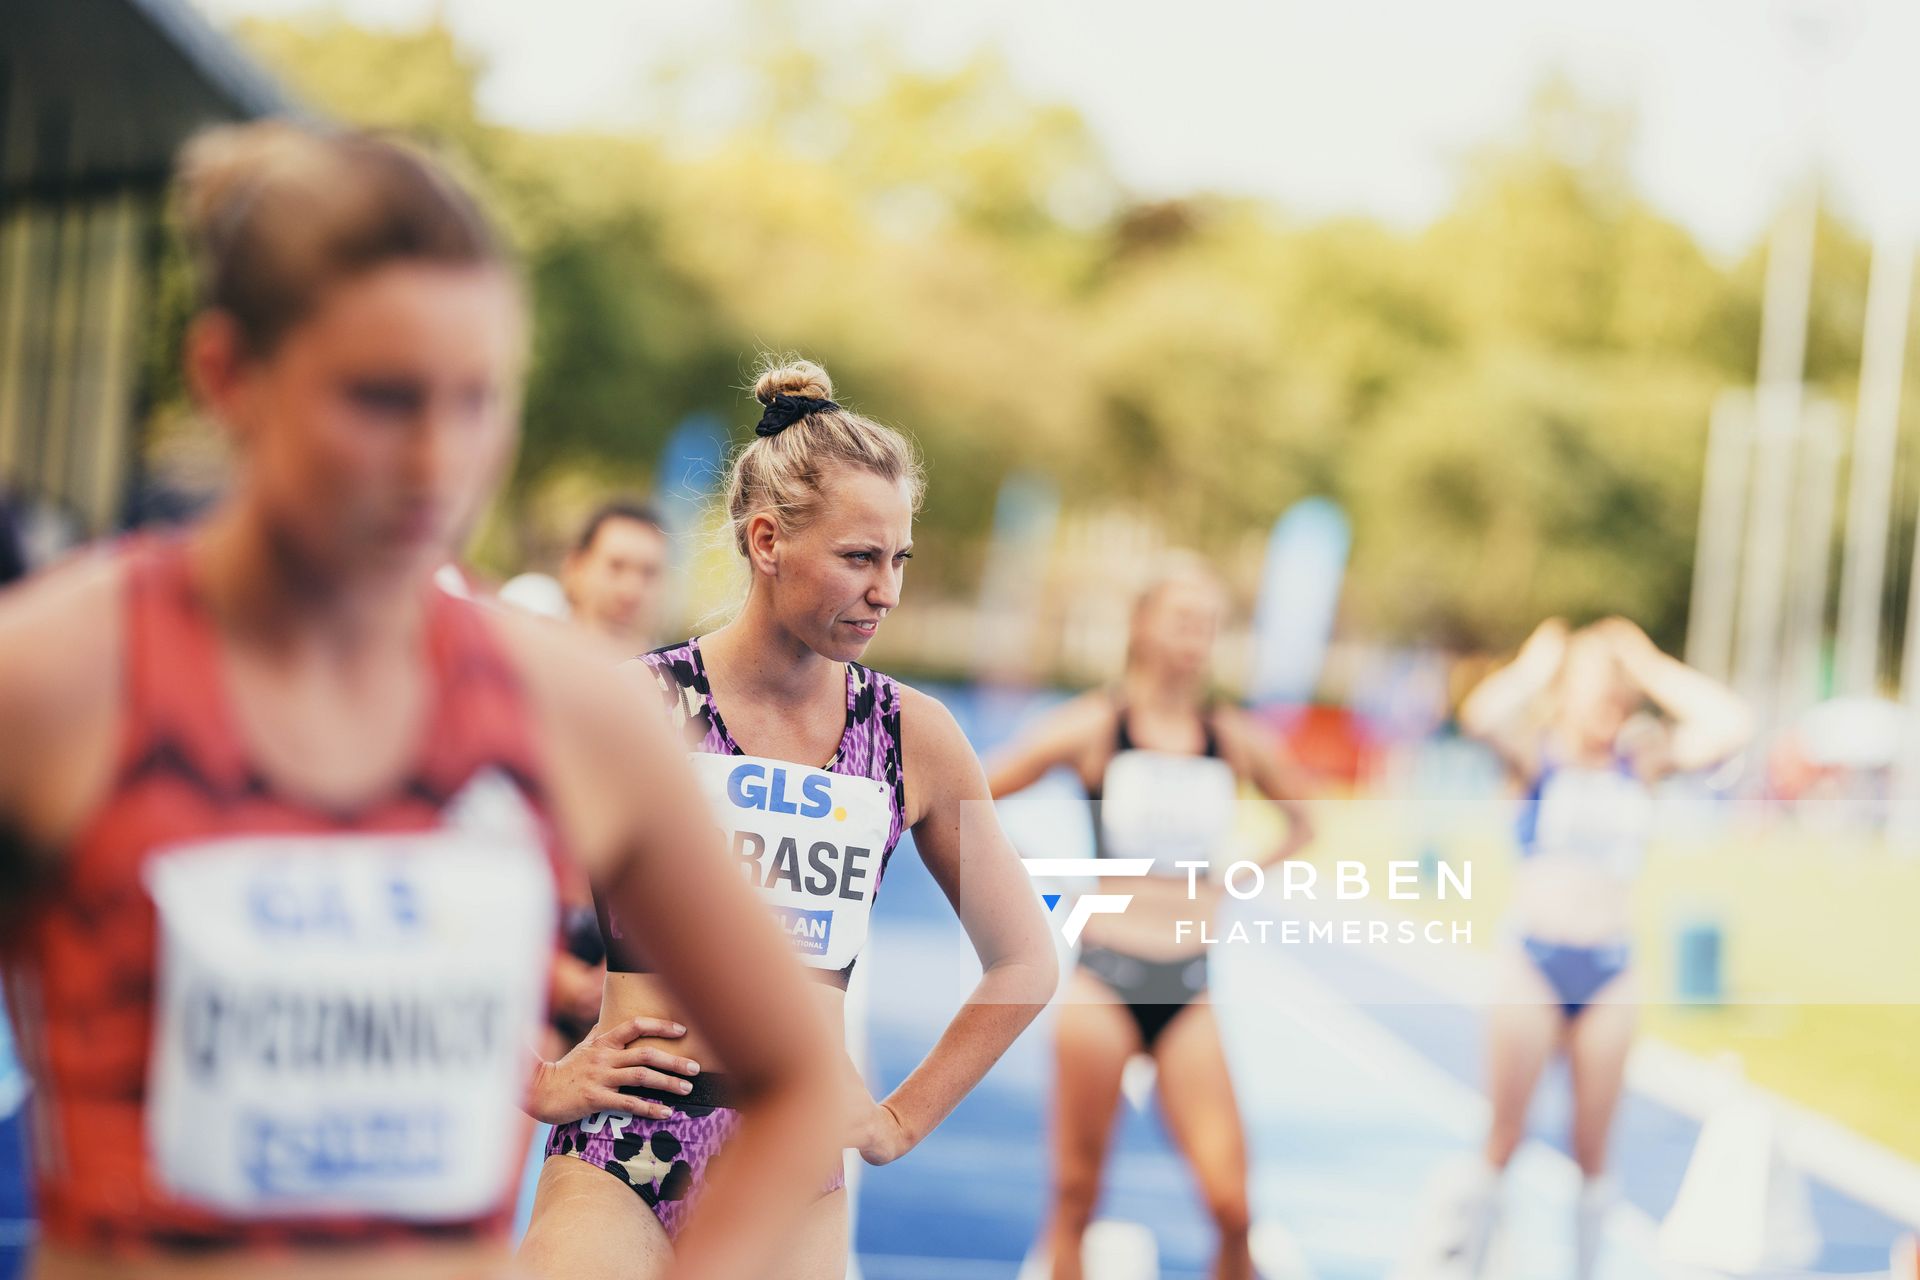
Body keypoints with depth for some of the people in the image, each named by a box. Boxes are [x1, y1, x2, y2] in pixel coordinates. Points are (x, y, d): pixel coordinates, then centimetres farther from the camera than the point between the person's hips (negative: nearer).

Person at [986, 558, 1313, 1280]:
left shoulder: (1237, 740, 5)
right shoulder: (1094, 726, -3)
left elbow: (1300, 825, 23)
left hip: (1189, 989, 2)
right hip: (1105, 976, -2)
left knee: (1230, 1204, -6)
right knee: (1076, 1194, 4)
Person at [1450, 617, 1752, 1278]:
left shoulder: (1642, 760, 3)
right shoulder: (1538, 754, -5)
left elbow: (1732, 725, -10)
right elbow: (1481, 716, -27)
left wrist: (1651, 668, -5)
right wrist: (1537, 663, -11)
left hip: (1609, 968, 3)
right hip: (1534, 959, -2)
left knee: (1592, 1147, 9)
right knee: (1503, 1137, 5)